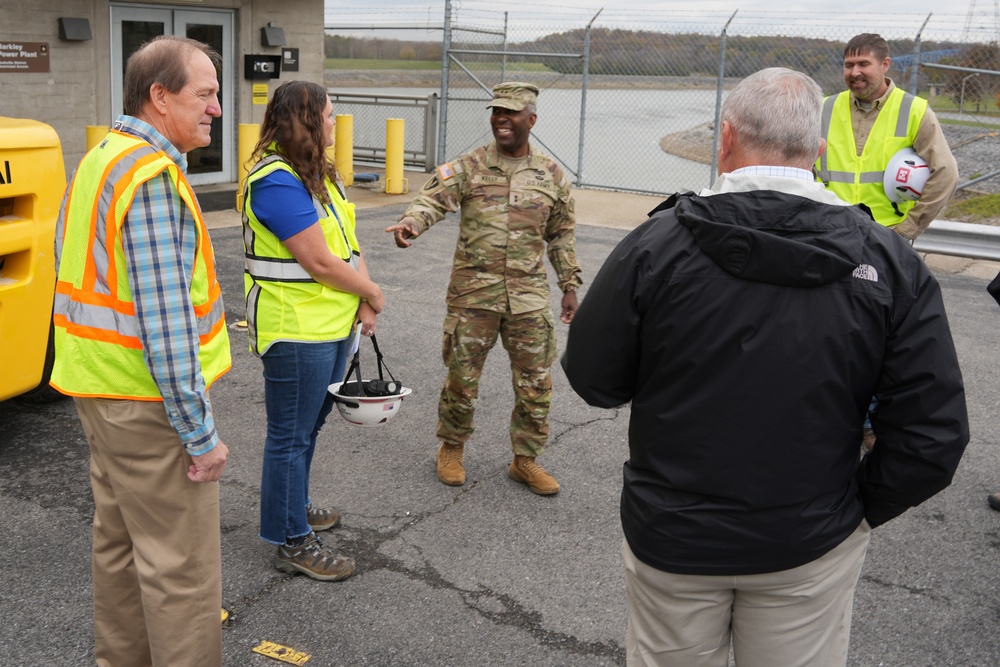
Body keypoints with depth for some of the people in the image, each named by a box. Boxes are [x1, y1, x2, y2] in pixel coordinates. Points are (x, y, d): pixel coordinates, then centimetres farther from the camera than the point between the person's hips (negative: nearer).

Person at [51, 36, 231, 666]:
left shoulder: (100, 159, 11)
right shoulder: (152, 177, -21)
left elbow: (68, 259, 19)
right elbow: (163, 321, -25)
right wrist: (200, 433, -20)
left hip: (102, 389, 10)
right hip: (148, 402, -10)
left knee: (119, 540, 22)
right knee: (182, 565, -2)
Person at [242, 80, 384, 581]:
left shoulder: (320, 174, 11)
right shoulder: (277, 182, -21)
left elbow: (347, 239, 8)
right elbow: (320, 263, -23)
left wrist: (364, 302, -5)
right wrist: (372, 293, -8)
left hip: (334, 325, 10)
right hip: (296, 331, -10)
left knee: (309, 426, 23)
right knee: (291, 435, 3)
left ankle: (293, 505, 41)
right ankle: (292, 542, 15)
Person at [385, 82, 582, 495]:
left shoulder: (551, 175, 8)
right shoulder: (468, 167, 0)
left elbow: (562, 235, 15)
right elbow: (433, 199, -15)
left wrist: (570, 286, 13)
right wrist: (410, 224, -36)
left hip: (529, 298, 2)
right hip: (473, 295, -2)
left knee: (535, 383, 6)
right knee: (462, 378, 7)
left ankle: (525, 460, 23)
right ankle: (451, 449, 30)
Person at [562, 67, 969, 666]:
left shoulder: (657, 242, -17)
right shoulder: (890, 263, -12)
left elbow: (593, 380, -7)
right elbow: (935, 433, -11)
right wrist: (861, 505, 4)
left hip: (671, 536, 0)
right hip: (811, 548, 1)